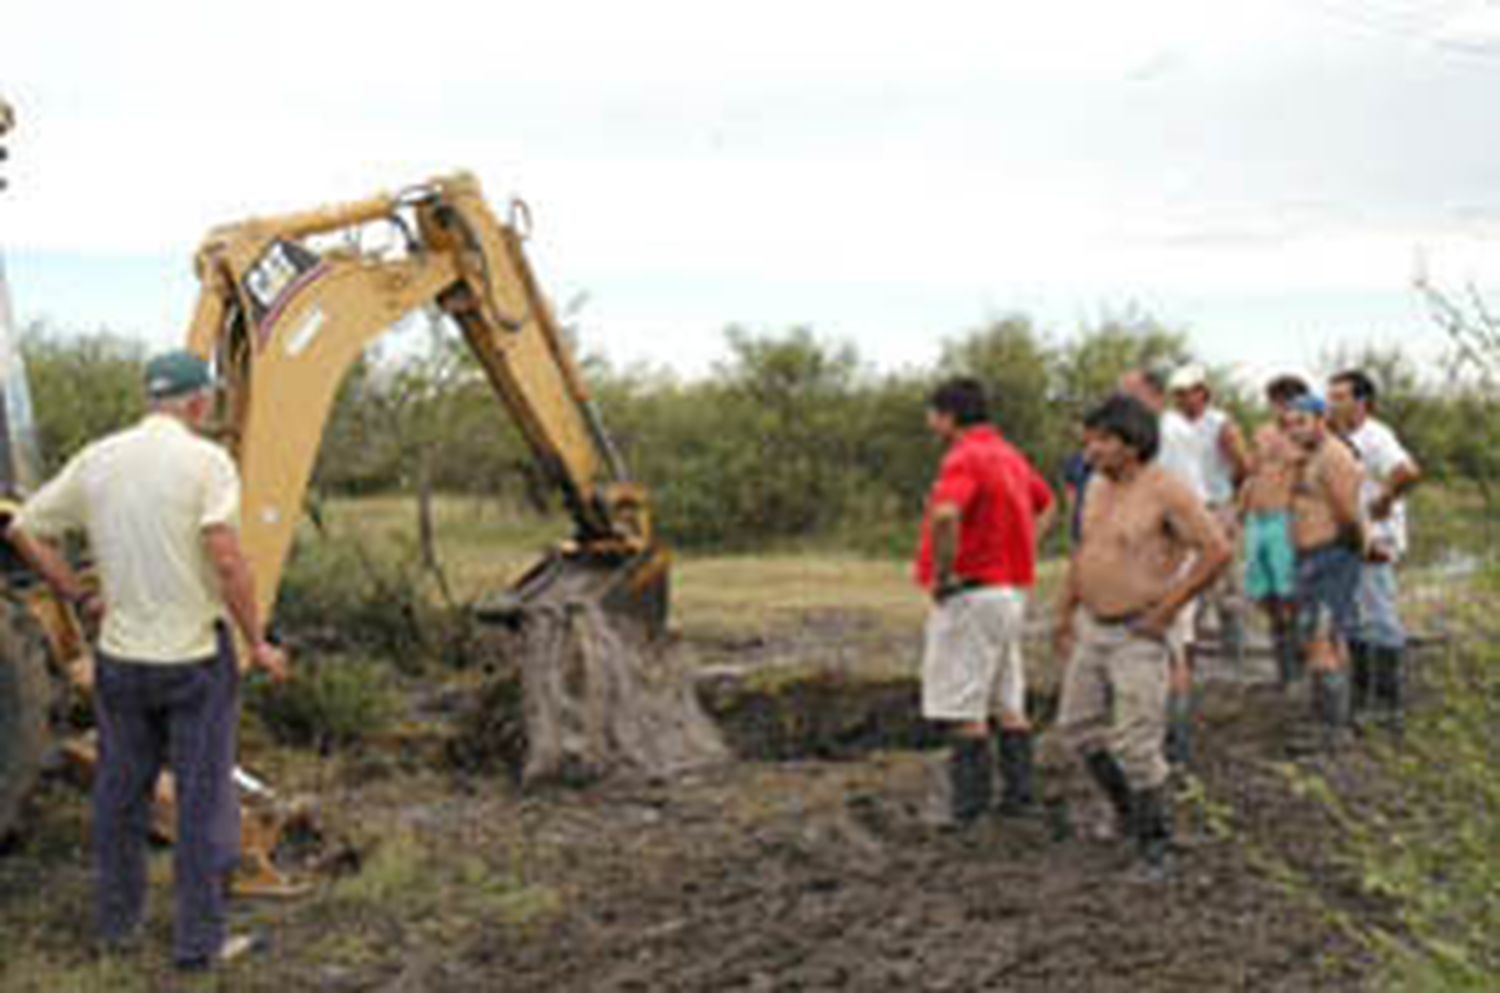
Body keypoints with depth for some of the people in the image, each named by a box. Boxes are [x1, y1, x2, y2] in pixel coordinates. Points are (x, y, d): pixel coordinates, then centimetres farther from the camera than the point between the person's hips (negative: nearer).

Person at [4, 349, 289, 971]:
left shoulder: (97, 460, 3)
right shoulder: (206, 461, -12)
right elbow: (225, 557, -23)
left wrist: (80, 597, 14)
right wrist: (257, 644, -15)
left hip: (120, 656, 5)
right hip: (195, 656, -5)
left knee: (120, 792, 17)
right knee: (202, 798, 5)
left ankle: (117, 924, 28)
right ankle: (198, 939, 10)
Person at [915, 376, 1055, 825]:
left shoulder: (965, 457, -17)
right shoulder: (1010, 455, 13)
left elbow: (945, 515, -36)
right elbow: (1045, 506, 29)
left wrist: (942, 574, -23)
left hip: (972, 592, -9)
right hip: (1012, 590, 9)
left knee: (963, 705, -3)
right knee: (1008, 701, 14)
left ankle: (970, 802, 0)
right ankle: (1019, 790, 19)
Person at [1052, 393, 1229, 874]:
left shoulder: (1166, 492, -16)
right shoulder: (1098, 486, 8)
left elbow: (1217, 550, -19)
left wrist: (1168, 608, -17)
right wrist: (1065, 613, 18)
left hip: (1139, 635, -8)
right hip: (1092, 627, 8)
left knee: (1135, 744, -7)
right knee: (1077, 727, 13)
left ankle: (1154, 840, 11)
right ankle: (1127, 811, 32)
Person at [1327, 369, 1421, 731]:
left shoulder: (1375, 439, -18)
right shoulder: (1346, 441, 12)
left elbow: (1408, 472, -36)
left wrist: (1383, 502, -24)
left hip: (1373, 544, -10)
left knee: (1380, 621, -4)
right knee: (1353, 621, 15)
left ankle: (1388, 706, 2)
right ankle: (1361, 697, 26)